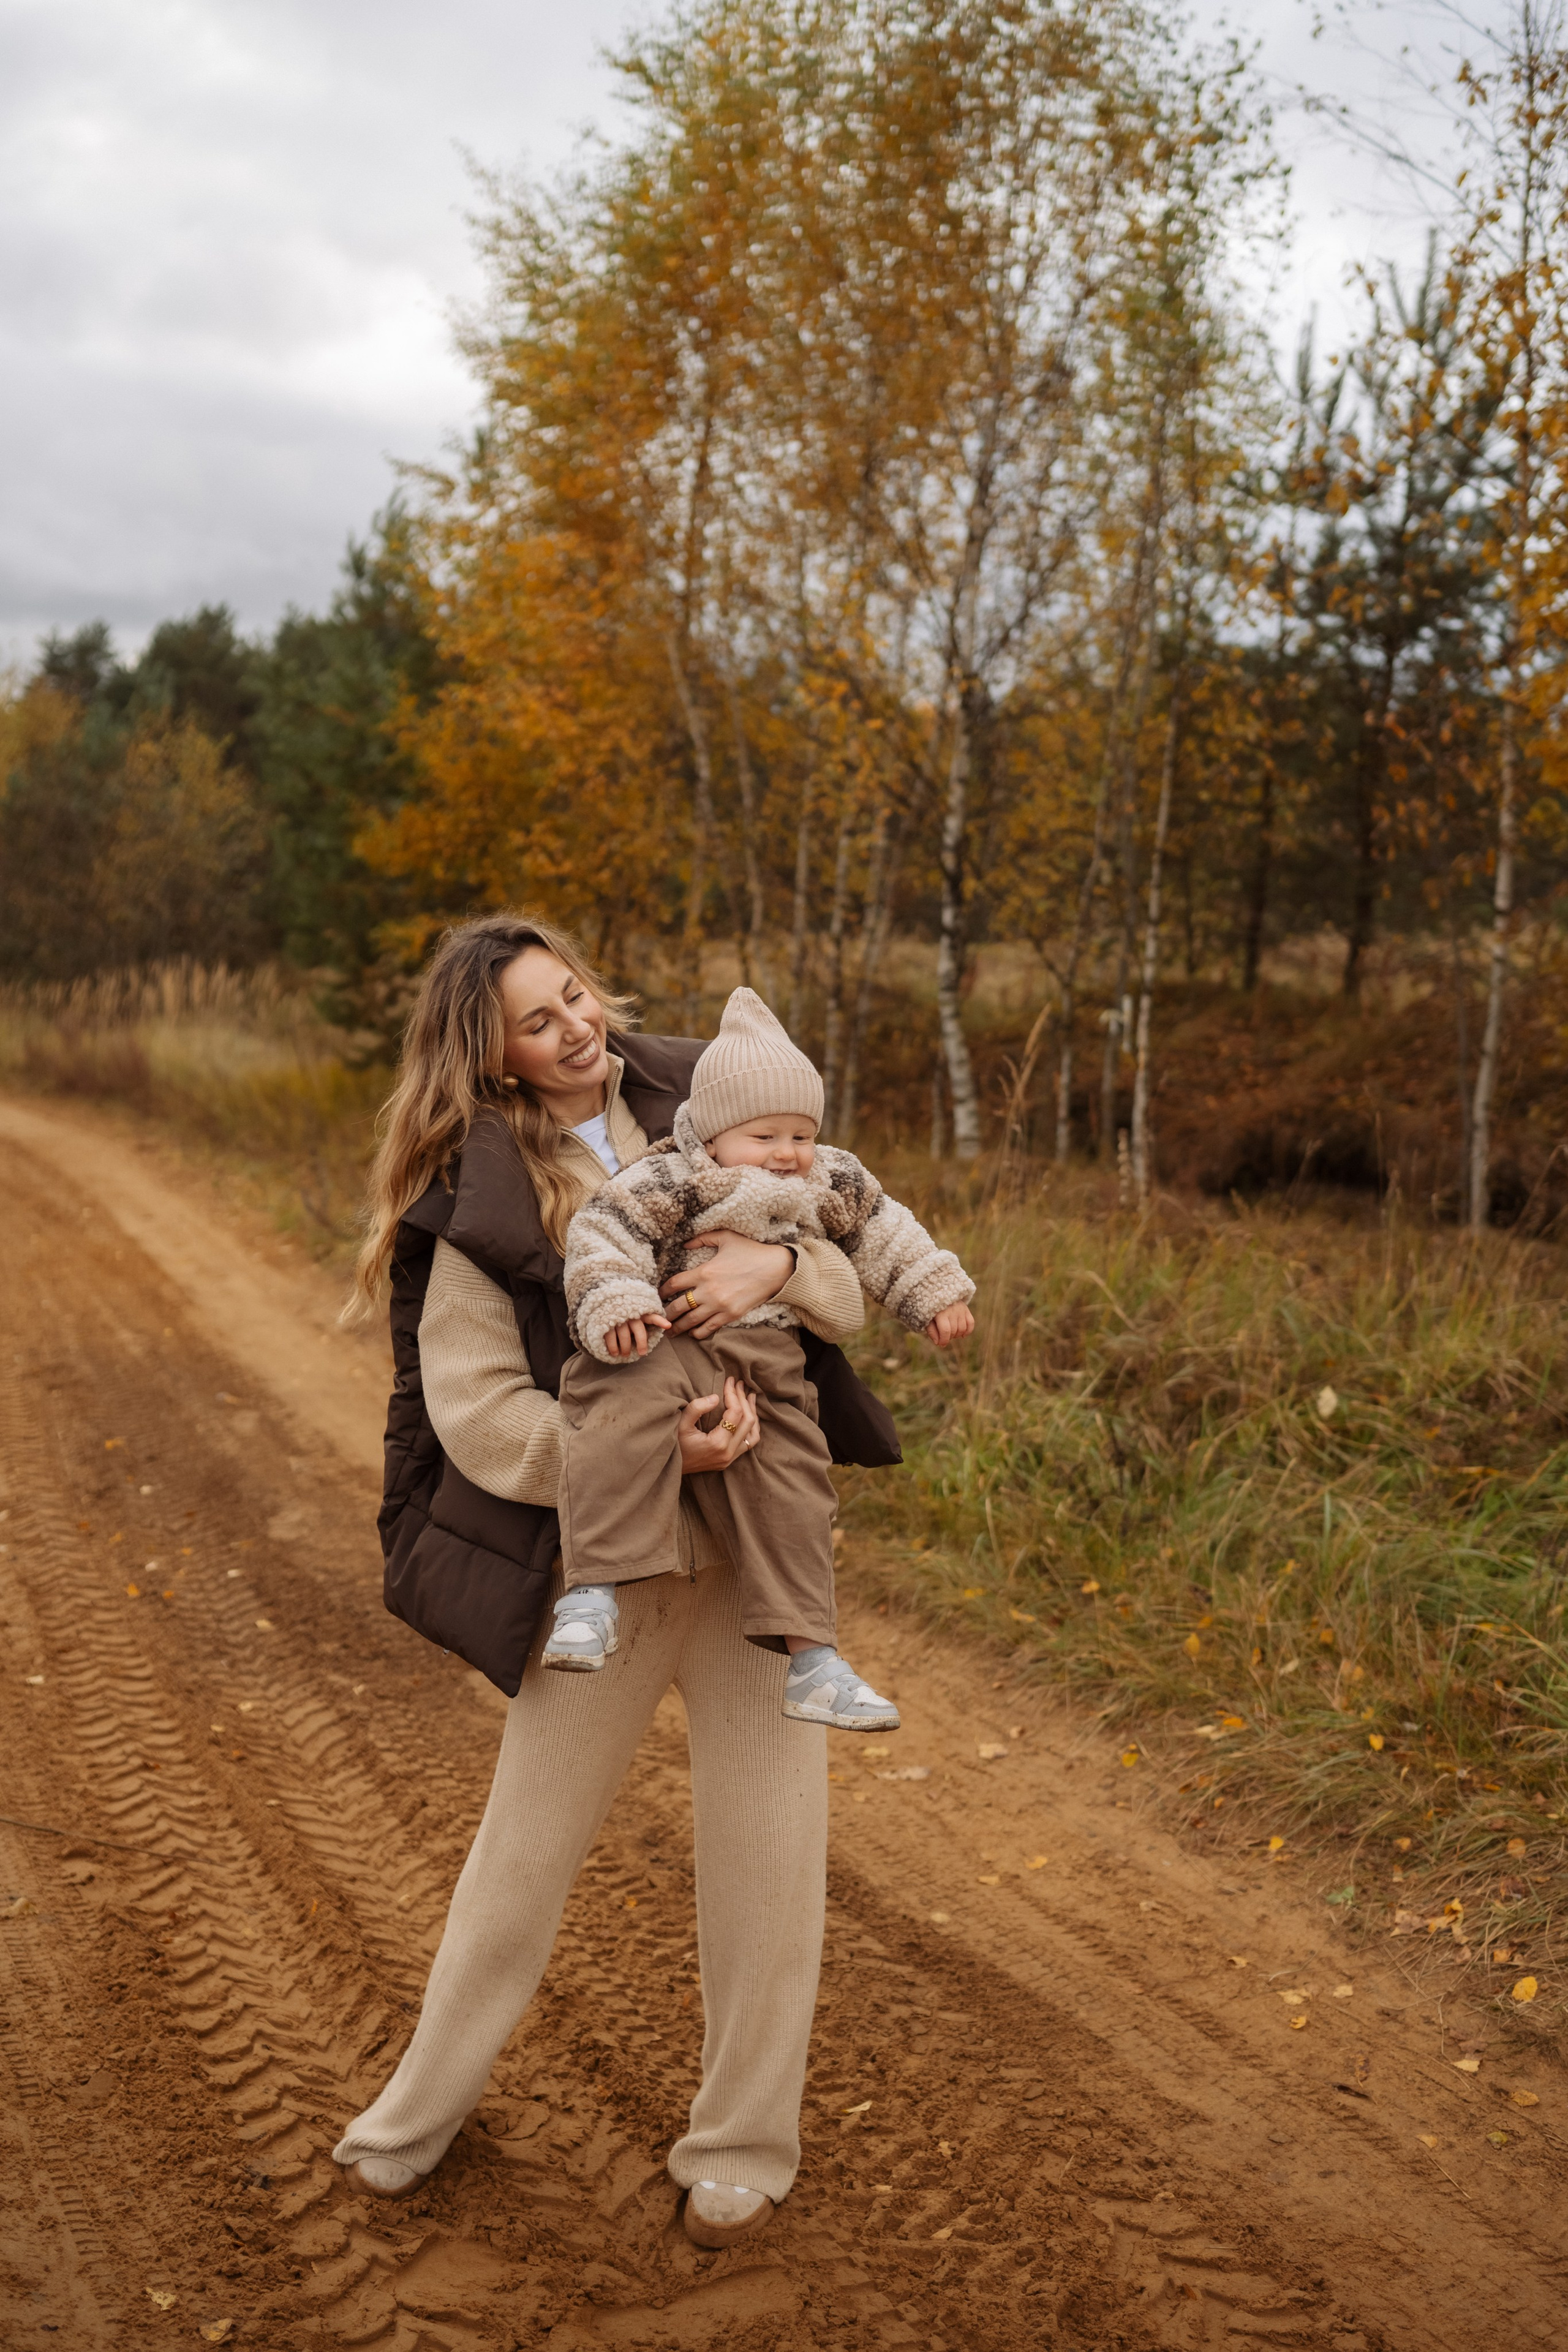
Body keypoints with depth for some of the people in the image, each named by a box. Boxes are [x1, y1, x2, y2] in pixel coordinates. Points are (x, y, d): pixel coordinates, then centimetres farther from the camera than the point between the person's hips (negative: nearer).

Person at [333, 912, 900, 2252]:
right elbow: (478, 1413, -13)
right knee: (526, 1844, 11)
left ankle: (744, 2148, 28)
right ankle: (423, 2113, 35)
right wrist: (657, 1449, -24)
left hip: (760, 1542, 2)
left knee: (769, 1850, 7)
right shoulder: (480, 1198, -6)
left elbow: (851, 1293, 3)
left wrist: (778, 1265, -21)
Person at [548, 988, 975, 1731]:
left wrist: (935, 1292, 23)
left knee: (791, 1490, -2)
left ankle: (811, 1663, 7)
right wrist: (614, 1305, -31)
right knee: (628, 1421, -36)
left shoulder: (827, 1185, 14)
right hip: (662, 1351, -5)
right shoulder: (669, 1183, -6)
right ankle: (592, 1594, -36)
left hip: (764, 1373, 6)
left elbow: (880, 1230, 27)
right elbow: (602, 1234, -15)